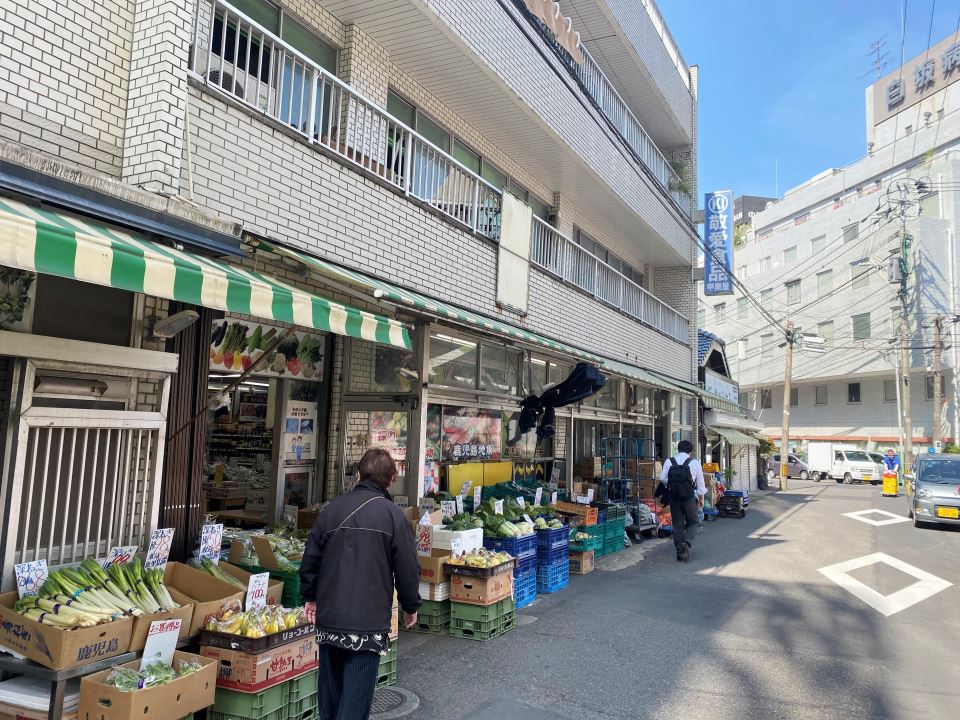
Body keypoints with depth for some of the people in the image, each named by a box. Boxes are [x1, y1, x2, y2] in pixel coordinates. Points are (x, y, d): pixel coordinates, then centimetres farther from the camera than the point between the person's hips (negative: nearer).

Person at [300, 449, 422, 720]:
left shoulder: (331, 509, 3)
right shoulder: (392, 514, -9)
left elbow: (310, 560, 9)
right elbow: (407, 569, -6)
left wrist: (312, 597, 24)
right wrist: (411, 606, 9)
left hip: (328, 619, 5)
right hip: (369, 622, -4)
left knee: (330, 694, 18)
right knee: (356, 698, 2)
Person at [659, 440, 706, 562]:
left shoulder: (669, 462, 1)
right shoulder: (695, 462, -2)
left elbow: (663, 478, -4)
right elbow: (700, 482, 1)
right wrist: (701, 498, 12)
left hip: (674, 497, 2)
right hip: (689, 496, -2)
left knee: (677, 524, 10)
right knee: (693, 522, 13)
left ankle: (680, 552, 12)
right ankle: (687, 542, -12)